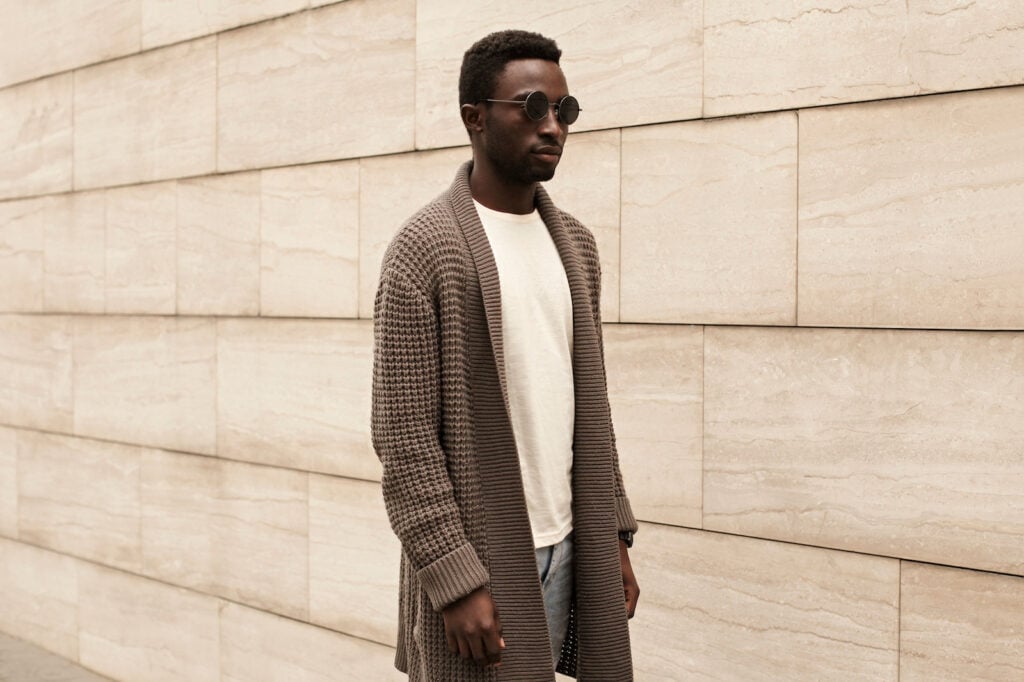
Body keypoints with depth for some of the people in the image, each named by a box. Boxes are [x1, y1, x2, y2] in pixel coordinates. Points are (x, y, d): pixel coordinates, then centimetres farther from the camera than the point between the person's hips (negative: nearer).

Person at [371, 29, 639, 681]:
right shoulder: (424, 250, -10)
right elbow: (404, 436, -13)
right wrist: (455, 580, -16)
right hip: (480, 558, -6)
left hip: (569, 549, 6)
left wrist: (615, 535, 10)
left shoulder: (576, 244, 10)